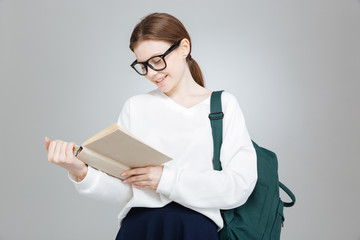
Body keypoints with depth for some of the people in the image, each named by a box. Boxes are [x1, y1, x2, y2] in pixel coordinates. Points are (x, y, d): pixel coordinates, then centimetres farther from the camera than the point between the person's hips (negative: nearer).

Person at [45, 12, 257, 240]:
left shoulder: (224, 105, 9)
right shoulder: (135, 107, 14)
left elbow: (240, 186, -1)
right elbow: (124, 191, 7)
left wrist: (166, 179, -5)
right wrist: (81, 173, -11)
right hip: (139, 221, 1)